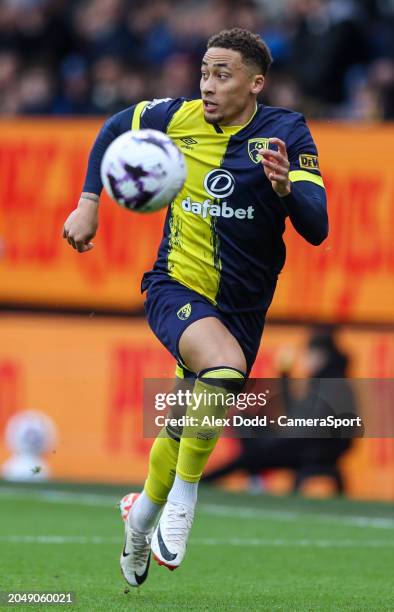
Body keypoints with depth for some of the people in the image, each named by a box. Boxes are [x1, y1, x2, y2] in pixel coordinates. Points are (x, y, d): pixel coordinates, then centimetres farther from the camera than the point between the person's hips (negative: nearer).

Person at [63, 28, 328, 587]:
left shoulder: (287, 133, -12)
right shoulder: (178, 118, -8)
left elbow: (316, 230, -19)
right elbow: (113, 130, 13)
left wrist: (285, 187, -38)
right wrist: (89, 204, 5)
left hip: (242, 306, 2)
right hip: (177, 286, -2)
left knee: (188, 423, 13)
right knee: (224, 366, -33)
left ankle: (145, 511, 43)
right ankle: (183, 494, -15)